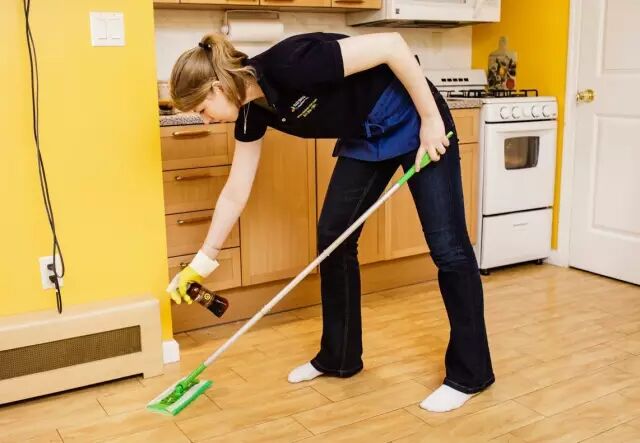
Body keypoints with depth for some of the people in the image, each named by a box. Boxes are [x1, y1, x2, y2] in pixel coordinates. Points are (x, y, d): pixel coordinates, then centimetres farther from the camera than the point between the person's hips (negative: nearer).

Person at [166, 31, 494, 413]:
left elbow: (390, 44, -28)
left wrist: (430, 119, -22)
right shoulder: (253, 111, -4)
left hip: (413, 123, -8)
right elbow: (235, 195, 4)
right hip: (364, 139, 8)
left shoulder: (288, 65, -29)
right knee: (332, 237, 5)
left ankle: (469, 376, 7)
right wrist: (202, 263, 9)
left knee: (447, 246, -5)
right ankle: (339, 358, 20)